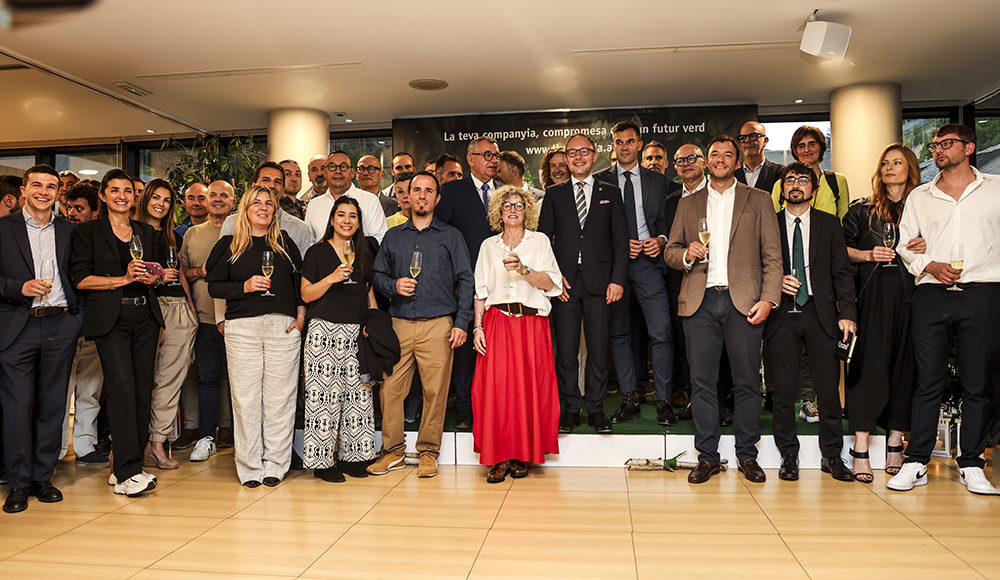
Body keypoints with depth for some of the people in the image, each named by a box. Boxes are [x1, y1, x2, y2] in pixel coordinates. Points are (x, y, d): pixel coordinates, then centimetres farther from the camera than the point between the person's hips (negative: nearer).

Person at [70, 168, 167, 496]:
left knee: (142, 389, 2)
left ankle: (126, 465, 12)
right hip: (110, 318, -5)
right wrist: (123, 279, -12)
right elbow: (80, 279, -3)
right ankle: (127, 472, -13)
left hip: (145, 316, 5)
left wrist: (153, 278, -1)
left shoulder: (147, 233, 17)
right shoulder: (87, 232, 5)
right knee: (122, 386, -14)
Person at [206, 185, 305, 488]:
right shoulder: (229, 245, 10)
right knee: (246, 397, -1)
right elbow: (214, 286, 7)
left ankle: (275, 464, 9)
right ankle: (250, 467, 8)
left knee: (280, 397, 0)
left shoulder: (285, 243, 15)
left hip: (283, 326, 1)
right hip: (242, 328, -1)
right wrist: (245, 287, -9)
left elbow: (300, 281, 15)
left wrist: (301, 316, 4)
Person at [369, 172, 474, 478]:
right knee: (390, 388, -1)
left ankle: (428, 453, 11)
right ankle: (393, 452, 13)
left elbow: (465, 281, 5)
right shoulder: (393, 236, 17)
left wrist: (462, 322, -4)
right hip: (399, 324, 2)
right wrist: (393, 285, -4)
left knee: (435, 390, -3)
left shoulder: (451, 236, 10)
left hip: (438, 325, -2)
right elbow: (377, 275, 19)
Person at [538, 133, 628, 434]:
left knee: (598, 348, 3)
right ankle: (571, 408, 13)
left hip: (599, 282, 0)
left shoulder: (610, 193, 11)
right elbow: (544, 238, 8)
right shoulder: (554, 194, 11)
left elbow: (620, 239, 6)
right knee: (565, 349, 1)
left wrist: (617, 279, -4)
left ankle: (596, 409, 14)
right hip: (564, 283, 0)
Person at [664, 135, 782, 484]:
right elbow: (670, 252, 14)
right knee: (702, 382, 2)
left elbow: (773, 256, 5)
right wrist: (687, 255, -9)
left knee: (747, 381, 3)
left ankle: (747, 455, 16)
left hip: (743, 301, -1)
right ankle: (707, 456, 12)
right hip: (699, 302, 1)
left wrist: (769, 298, -7)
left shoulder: (759, 201, 11)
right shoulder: (688, 204, 17)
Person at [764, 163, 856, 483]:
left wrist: (847, 313, -3)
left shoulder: (829, 224, 11)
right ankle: (788, 456, 14)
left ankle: (832, 456, 16)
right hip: (782, 313, 0)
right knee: (783, 389, 1)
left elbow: (842, 272, 6)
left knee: (828, 387, 1)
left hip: (820, 313, 1)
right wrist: (777, 281, -12)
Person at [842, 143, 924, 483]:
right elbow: (841, 249, 8)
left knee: (905, 363, 3)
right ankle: (860, 449, -6)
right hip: (872, 293, -2)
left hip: (910, 293, 2)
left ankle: (895, 444, 12)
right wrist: (869, 255, -8)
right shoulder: (862, 210, 9)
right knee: (869, 362, -7)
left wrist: (926, 248, -6)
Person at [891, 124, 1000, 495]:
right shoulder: (919, 197, 16)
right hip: (931, 295, 1)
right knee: (927, 381, 0)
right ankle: (916, 463, 5)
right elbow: (905, 245, 13)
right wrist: (930, 266, -4)